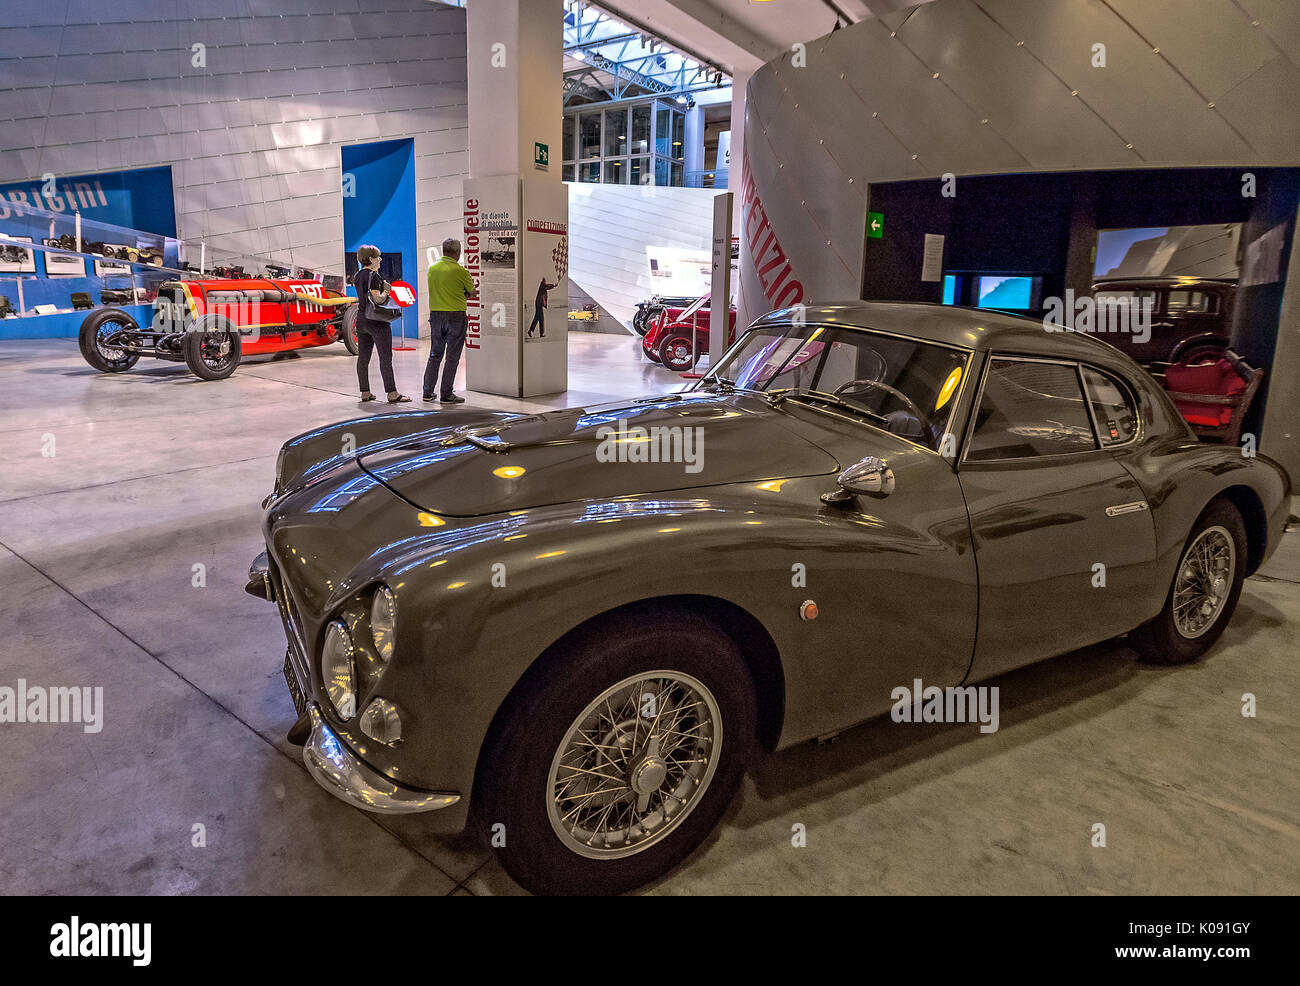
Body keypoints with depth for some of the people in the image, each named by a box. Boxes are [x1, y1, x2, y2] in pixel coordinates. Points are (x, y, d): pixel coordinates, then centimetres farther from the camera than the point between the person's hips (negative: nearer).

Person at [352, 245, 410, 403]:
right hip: (376, 321, -8)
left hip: (361, 318, 9)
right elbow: (377, 299, -21)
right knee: (386, 358, -5)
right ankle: (392, 393, -4)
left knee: (363, 357, 8)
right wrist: (386, 291, -4)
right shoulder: (373, 276, -14)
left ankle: (365, 393, 13)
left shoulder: (358, 276, 11)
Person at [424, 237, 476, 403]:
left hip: (435, 315, 5)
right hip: (456, 316, -5)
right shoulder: (460, 271, -10)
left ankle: (428, 392, 17)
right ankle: (446, 394, 3)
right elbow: (472, 293, 1)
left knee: (435, 355, 14)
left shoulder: (432, 268, 6)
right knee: (452, 357, 2)